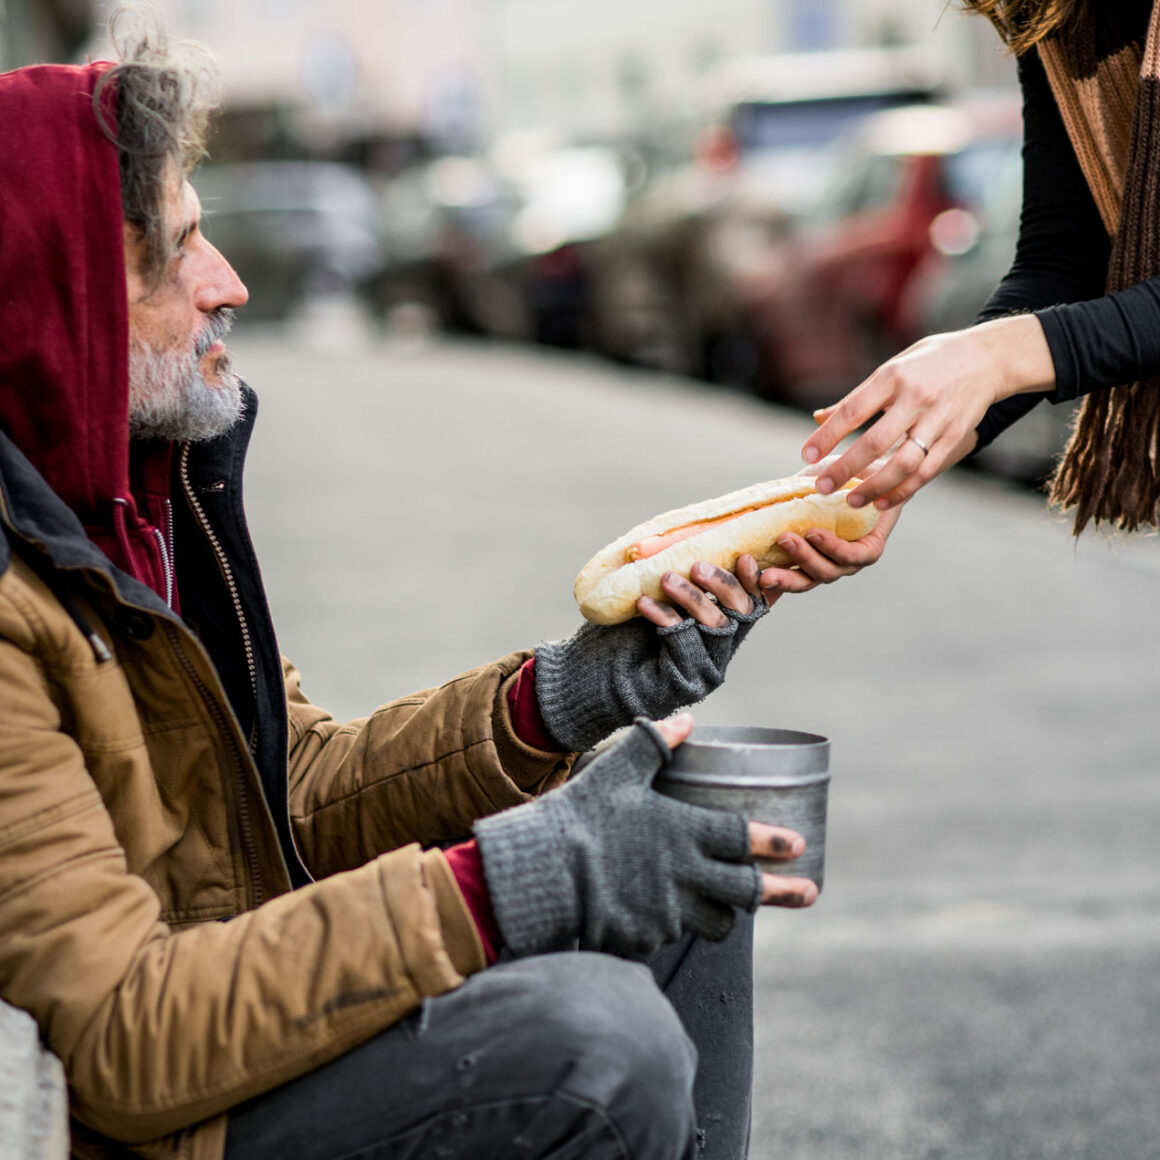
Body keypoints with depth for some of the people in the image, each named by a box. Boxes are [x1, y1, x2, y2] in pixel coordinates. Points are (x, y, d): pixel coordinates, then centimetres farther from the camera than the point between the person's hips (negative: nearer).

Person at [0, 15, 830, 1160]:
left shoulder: (150, 478, 4)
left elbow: (306, 794, 9)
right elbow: (119, 1037, -28)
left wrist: (562, 695, -6)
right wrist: (494, 885, -31)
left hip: (249, 993, 9)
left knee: (691, 852, 8)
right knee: (597, 1035, -28)